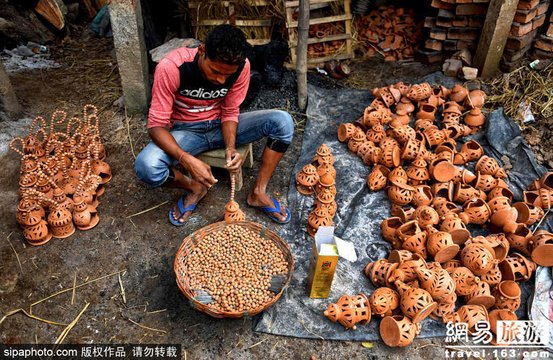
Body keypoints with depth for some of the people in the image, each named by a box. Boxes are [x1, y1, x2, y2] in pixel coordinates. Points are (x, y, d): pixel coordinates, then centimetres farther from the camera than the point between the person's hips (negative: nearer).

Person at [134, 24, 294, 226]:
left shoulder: (241, 67, -18)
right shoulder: (171, 68, -27)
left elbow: (230, 113, -6)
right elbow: (156, 125, -23)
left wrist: (230, 147, -26)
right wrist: (186, 159, -40)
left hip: (220, 126, 2)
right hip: (186, 131, -2)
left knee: (283, 121, -20)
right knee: (146, 167, -33)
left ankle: (258, 192, -8)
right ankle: (194, 187, 0)